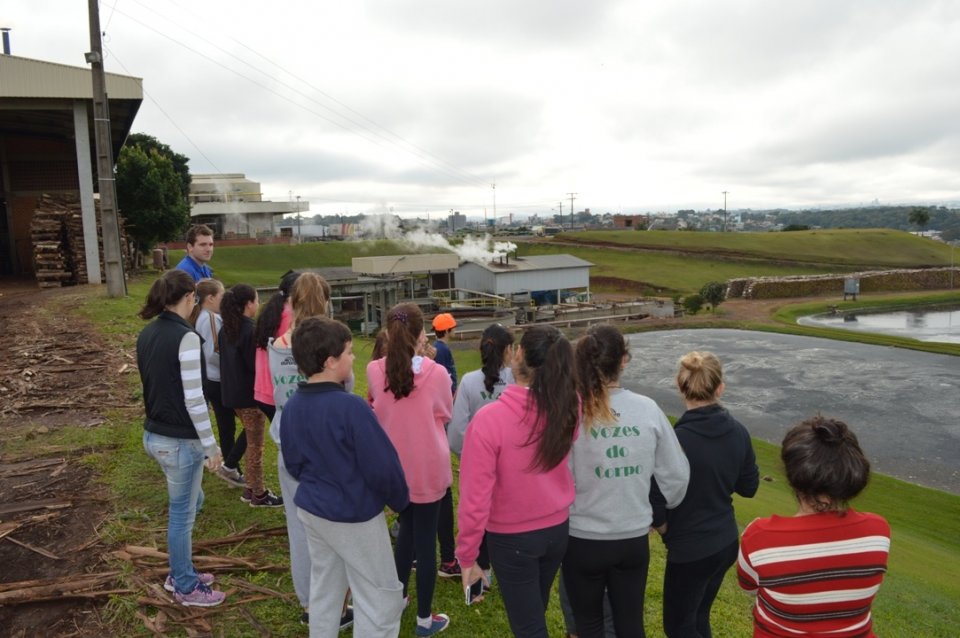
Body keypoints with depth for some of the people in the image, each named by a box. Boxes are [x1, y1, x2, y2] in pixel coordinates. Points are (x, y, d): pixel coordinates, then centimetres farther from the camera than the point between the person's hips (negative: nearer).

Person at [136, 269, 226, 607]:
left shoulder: (146, 334, 5)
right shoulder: (186, 337, -21)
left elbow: (154, 384, 12)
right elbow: (193, 399, -21)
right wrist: (211, 445, -12)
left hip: (154, 434, 8)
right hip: (180, 440, -8)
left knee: (191, 502, 25)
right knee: (182, 513, 8)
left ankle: (180, 573, 38)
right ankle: (186, 587, 26)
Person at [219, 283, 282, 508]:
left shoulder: (226, 329, 7)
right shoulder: (250, 330, -20)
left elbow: (228, 360, 12)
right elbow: (256, 365, -19)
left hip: (233, 392, 9)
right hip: (250, 394, -9)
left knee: (251, 442, 20)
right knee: (255, 444, 3)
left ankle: (250, 488, 28)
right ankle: (258, 494, 13)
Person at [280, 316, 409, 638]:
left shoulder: (291, 406, -3)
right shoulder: (351, 406, -26)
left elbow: (293, 463, 8)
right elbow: (381, 466, -21)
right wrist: (399, 501, -3)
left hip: (310, 509, 8)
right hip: (354, 516, -7)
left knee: (324, 590, 22)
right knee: (380, 598, 8)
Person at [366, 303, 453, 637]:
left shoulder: (374, 370, -9)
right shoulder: (436, 373, -18)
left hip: (394, 467, 4)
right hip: (428, 470, -4)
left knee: (406, 529, 25)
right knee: (425, 540, 9)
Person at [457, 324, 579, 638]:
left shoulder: (489, 418, -28)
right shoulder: (570, 408, -16)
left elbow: (475, 497, -22)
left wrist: (467, 555, -9)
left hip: (512, 537, -4)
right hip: (558, 528, 5)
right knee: (535, 610, 29)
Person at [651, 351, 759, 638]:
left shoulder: (676, 439, -24)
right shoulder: (738, 432, -7)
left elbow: (656, 504, -21)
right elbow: (748, 487, 6)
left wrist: (667, 531, -2)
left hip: (690, 550, -6)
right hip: (727, 542, 6)